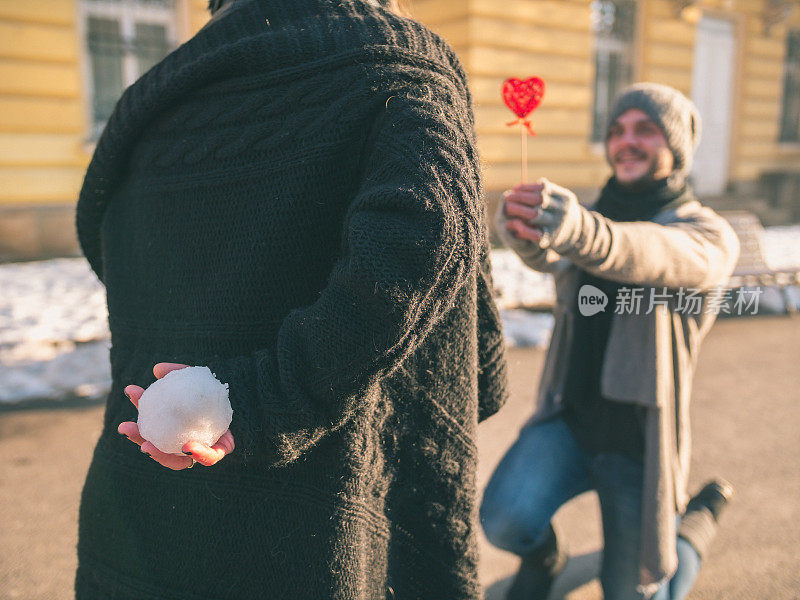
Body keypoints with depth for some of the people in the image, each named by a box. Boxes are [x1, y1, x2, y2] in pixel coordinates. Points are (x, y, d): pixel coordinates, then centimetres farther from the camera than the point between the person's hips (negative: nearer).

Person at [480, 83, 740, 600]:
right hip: (569, 419, 3)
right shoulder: (592, 216, 5)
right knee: (505, 521, -24)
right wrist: (526, 232, -44)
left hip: (639, 442, -2)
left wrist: (578, 230, -55)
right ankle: (544, 555, 15)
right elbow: (549, 255, -18)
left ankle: (706, 510, 41)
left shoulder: (710, 236, -9)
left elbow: (656, 255, -34)